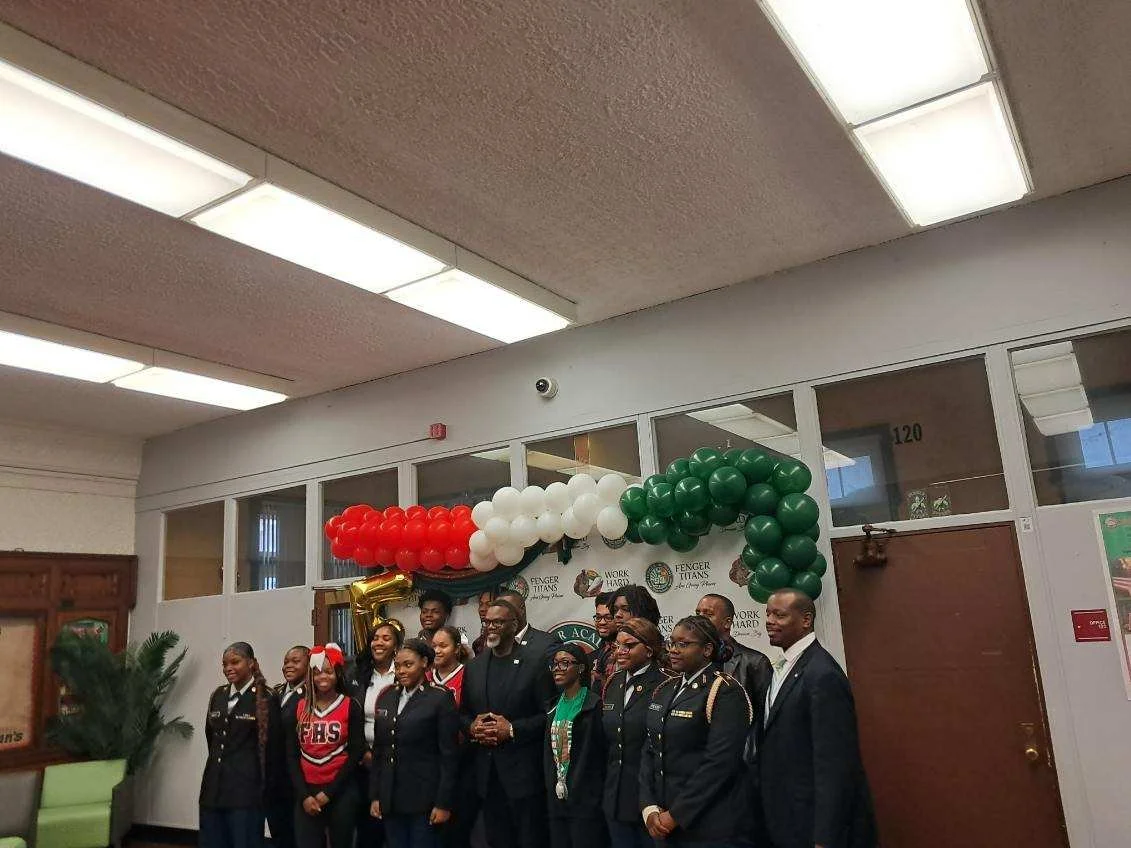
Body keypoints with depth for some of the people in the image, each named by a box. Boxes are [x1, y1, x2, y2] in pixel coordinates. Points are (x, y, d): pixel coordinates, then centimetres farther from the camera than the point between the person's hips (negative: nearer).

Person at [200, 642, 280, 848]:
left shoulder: (266, 698, -10)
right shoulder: (218, 695, 9)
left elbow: (273, 744, -7)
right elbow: (210, 735, 19)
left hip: (246, 787, -6)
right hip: (213, 786, 6)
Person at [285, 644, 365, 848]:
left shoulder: (350, 707, -2)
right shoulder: (299, 708, 6)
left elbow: (355, 754, -5)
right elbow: (292, 756, 5)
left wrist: (329, 792, -8)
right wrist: (304, 795, -5)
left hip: (341, 792, -2)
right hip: (306, 792, 2)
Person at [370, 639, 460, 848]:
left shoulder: (440, 698, -8)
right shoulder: (386, 698, 9)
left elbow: (449, 756, -10)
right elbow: (378, 751, 12)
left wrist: (443, 803, -12)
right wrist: (374, 796, 8)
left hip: (424, 799, -5)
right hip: (390, 799, 5)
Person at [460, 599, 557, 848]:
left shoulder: (535, 661, -7)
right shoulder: (473, 666, 10)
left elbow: (549, 713, -9)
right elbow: (463, 712, 15)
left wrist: (513, 730, -17)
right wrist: (471, 727, -5)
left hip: (524, 771, -5)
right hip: (487, 771, 5)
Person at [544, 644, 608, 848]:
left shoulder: (594, 704, -11)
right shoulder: (555, 707, 11)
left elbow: (601, 751, -13)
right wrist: (552, 788, 10)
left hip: (585, 800, -7)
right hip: (556, 800, 7)